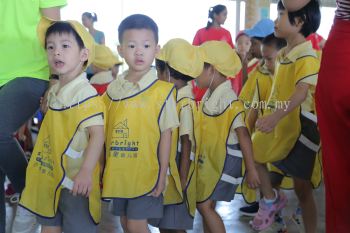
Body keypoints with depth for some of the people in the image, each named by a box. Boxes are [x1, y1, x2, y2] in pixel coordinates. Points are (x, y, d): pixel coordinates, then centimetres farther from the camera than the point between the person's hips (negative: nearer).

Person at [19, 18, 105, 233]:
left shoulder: (86, 93, -18)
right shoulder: (53, 91, 8)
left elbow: (97, 134, -25)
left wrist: (86, 171, -32)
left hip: (76, 180, -8)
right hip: (49, 177, 8)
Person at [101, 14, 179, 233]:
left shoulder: (162, 90, -10)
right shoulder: (113, 89, 4)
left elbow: (166, 135, -8)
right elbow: (104, 131, 11)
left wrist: (163, 174, -9)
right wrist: (103, 168, 9)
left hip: (145, 172, -5)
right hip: (118, 173, 5)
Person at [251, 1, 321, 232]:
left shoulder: (308, 58, -19)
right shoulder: (282, 55, 8)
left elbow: (301, 93, -34)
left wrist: (277, 116, -46)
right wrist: (267, 116, 20)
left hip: (300, 126, -8)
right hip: (278, 123, 8)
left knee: (302, 187, 2)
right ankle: (271, 199, 33)